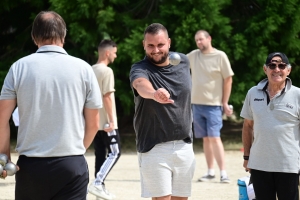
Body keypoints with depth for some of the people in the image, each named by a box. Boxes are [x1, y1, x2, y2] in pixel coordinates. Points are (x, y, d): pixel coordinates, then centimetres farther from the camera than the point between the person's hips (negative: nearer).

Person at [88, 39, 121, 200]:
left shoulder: (91, 71, 11)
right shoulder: (106, 71, -14)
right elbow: (108, 97, -19)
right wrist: (112, 120, -19)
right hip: (106, 122, -8)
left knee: (100, 154, 12)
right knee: (114, 152, -2)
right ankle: (97, 184, -14)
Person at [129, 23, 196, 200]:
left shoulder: (183, 61, 2)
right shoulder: (140, 69, -14)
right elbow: (141, 85, -39)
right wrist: (154, 94, -62)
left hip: (184, 146, 5)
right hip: (154, 148, -5)